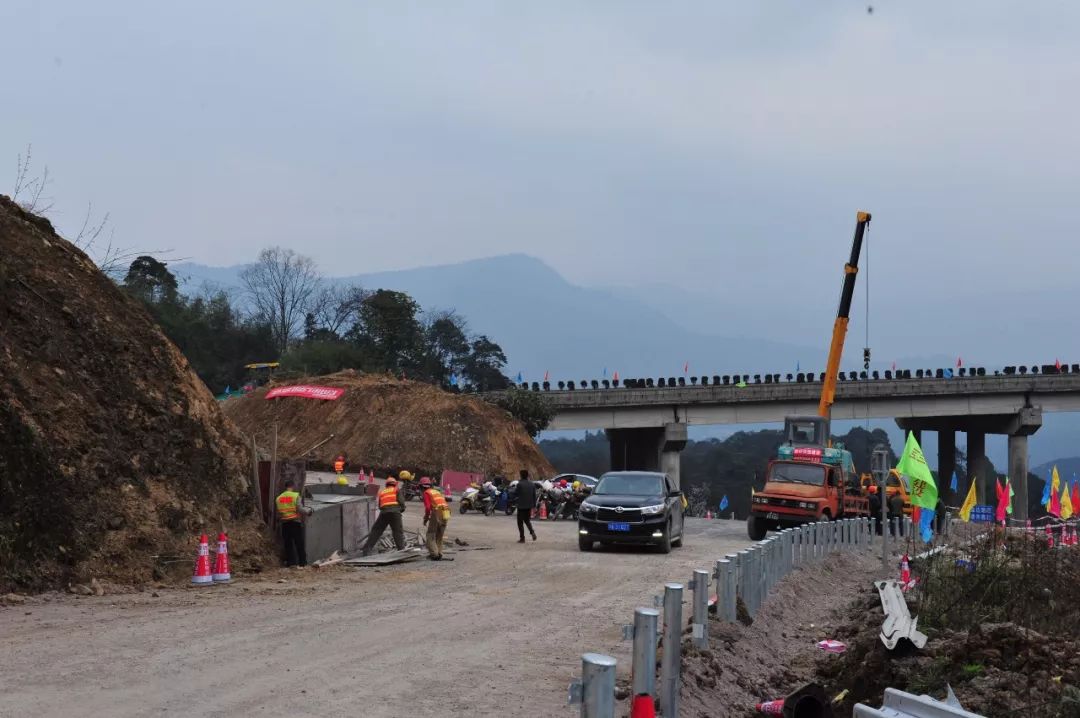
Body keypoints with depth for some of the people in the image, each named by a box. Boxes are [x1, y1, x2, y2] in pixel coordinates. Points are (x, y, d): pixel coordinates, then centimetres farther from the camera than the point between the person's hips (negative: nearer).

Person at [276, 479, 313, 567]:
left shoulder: (278, 498, 5)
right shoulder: (295, 496, -10)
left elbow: (278, 513, 6)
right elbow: (300, 509, -14)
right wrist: (308, 511, 3)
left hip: (284, 523, 4)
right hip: (295, 522, -4)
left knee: (288, 544, 10)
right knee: (299, 543, 5)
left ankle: (290, 561, 10)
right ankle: (302, 562, 7)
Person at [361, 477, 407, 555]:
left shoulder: (381, 492, 27)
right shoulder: (396, 490, 16)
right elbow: (401, 501, 2)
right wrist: (402, 509, 19)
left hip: (383, 512, 3)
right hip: (395, 511, -3)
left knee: (376, 531, 10)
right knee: (398, 531, 2)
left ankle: (367, 549, 7)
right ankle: (401, 549, -5)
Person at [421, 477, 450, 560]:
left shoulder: (426, 493, 3)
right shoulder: (437, 492, 24)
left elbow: (428, 507, -8)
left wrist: (426, 518, 4)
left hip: (437, 513, -7)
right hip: (446, 514, 7)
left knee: (431, 535, 2)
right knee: (439, 536, 18)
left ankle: (434, 554, -7)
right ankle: (439, 554, 17)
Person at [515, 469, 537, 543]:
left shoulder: (520, 484, -14)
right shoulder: (532, 484, 3)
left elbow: (516, 494, -5)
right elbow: (534, 496, 5)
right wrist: (534, 506, 12)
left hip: (521, 506, -5)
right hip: (529, 506, 5)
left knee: (520, 522, 6)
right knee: (527, 520, 21)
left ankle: (522, 538, 5)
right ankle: (532, 532, -1)